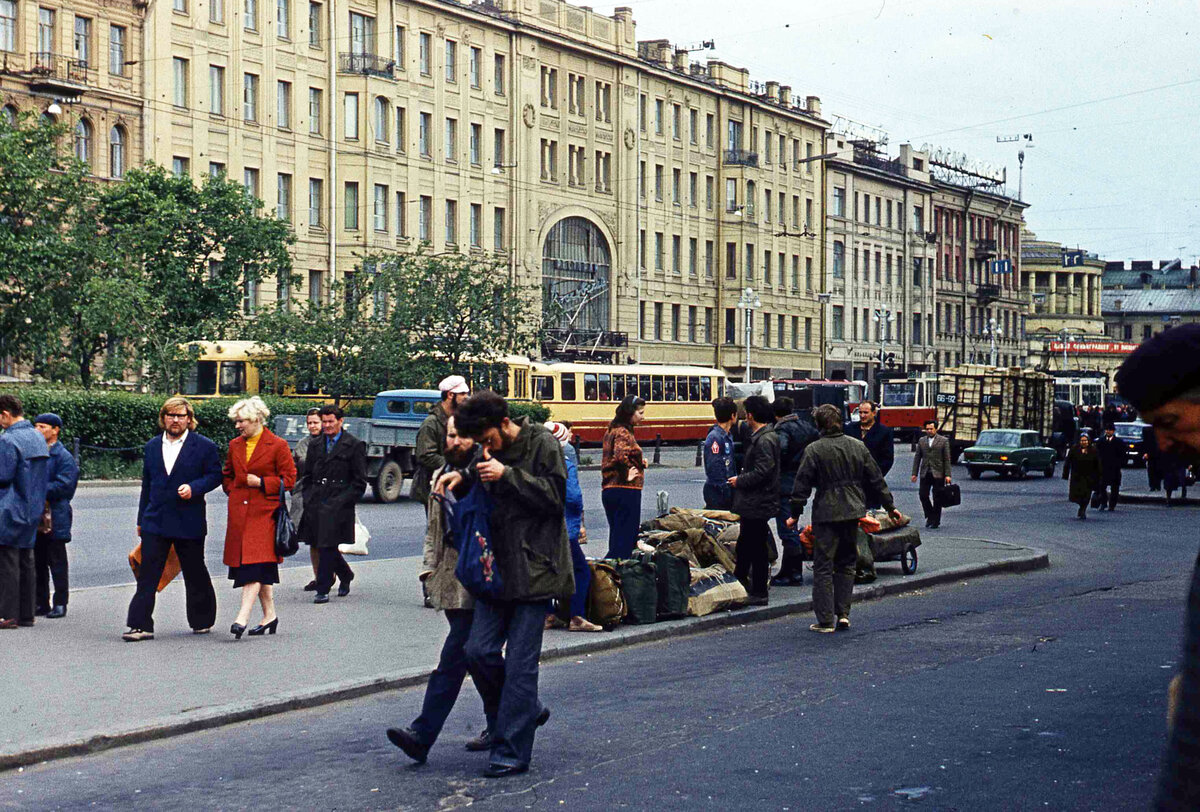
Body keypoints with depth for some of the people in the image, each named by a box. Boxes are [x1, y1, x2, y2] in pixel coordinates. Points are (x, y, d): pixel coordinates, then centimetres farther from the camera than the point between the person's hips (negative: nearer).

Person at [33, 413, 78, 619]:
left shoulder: (63, 456, -7)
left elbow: (64, 486, -16)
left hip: (55, 519, -7)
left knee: (57, 562, 0)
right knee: (38, 562, 11)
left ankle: (60, 603, 5)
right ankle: (42, 603, 18)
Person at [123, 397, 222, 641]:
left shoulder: (204, 446, -1)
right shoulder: (152, 446, 12)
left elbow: (215, 475, -1)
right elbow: (147, 484, 16)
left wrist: (194, 488, -19)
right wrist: (141, 519, 15)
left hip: (189, 523, -3)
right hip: (156, 521, 3)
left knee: (195, 574, 9)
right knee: (147, 574, -5)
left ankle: (202, 620, 25)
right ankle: (141, 625, -5)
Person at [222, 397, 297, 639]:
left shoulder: (277, 445, -4)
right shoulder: (235, 445, 12)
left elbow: (289, 478, -4)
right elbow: (227, 475, 27)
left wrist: (261, 482, -11)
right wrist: (233, 490, 10)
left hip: (264, 512, -6)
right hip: (239, 513, 6)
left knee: (255, 564, -14)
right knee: (261, 567, 9)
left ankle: (243, 617, -21)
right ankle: (269, 615, 18)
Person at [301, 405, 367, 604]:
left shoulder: (354, 445, -1)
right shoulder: (315, 446, 16)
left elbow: (359, 481, -3)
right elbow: (307, 476, 21)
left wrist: (343, 501, -12)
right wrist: (308, 498, 6)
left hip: (338, 504, -5)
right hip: (316, 503, 5)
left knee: (327, 546, -9)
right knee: (321, 546, 8)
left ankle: (323, 590, -2)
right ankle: (345, 575, 33)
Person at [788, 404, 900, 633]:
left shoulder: (813, 450, -9)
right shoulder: (858, 447, 5)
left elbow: (802, 485, -9)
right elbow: (876, 479, 10)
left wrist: (795, 514, -1)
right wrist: (890, 506, 19)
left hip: (826, 514, -4)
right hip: (852, 513, 4)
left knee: (823, 567, 1)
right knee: (846, 564, 16)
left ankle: (826, 620, 0)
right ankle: (843, 614, 12)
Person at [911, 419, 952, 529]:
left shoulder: (944, 441, 2)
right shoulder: (921, 441, 11)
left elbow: (947, 459, -1)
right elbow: (917, 458, 12)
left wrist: (947, 475, -8)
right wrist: (914, 473, 5)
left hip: (938, 474, -3)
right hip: (925, 474, 3)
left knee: (936, 498, 1)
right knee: (923, 495, -3)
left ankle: (936, 521, 9)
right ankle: (929, 516, 16)